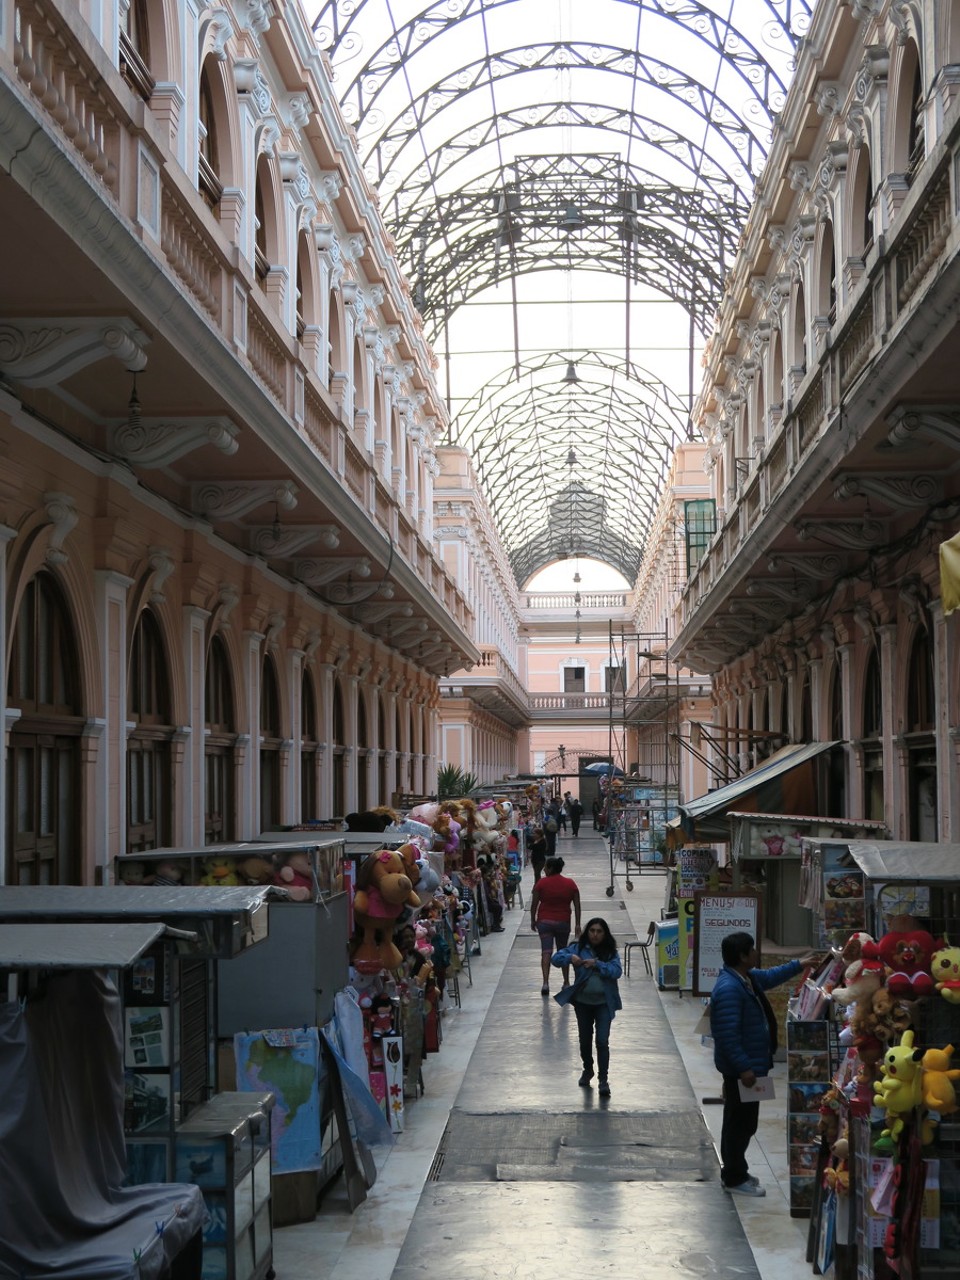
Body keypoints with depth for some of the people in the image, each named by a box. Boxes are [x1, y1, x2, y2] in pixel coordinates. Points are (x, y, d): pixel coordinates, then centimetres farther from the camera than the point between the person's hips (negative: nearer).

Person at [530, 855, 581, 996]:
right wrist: (577, 924, 5)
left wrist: (533, 920, 8)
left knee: (546, 952, -5)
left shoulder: (541, 883, -7)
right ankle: (566, 982, 21)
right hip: (563, 922, 2)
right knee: (563, 952, 17)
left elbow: (534, 904, -4)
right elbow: (577, 906, 0)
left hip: (544, 921, -2)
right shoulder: (570, 884, 0)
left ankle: (546, 983, -19)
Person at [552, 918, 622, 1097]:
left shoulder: (611, 952, -4)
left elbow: (616, 971, -17)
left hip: (604, 1003, -2)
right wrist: (570, 958, -29)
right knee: (585, 1039, 16)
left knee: (602, 1041, -9)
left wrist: (597, 964, -28)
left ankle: (603, 1080, -3)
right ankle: (587, 1070, 40)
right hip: (583, 1002, 2)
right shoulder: (578, 948, -3)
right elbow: (556, 958, -9)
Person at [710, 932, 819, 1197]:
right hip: (741, 1068, -11)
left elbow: (770, 977, 31)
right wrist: (743, 1068, -28)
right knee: (741, 1122, -1)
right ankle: (734, 1178, 9)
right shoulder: (729, 989, -26)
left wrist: (799, 965, 32)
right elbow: (727, 1035, -29)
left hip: (750, 1063, 11)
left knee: (741, 1121, 19)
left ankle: (734, 1172, 30)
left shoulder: (746, 978, 7)